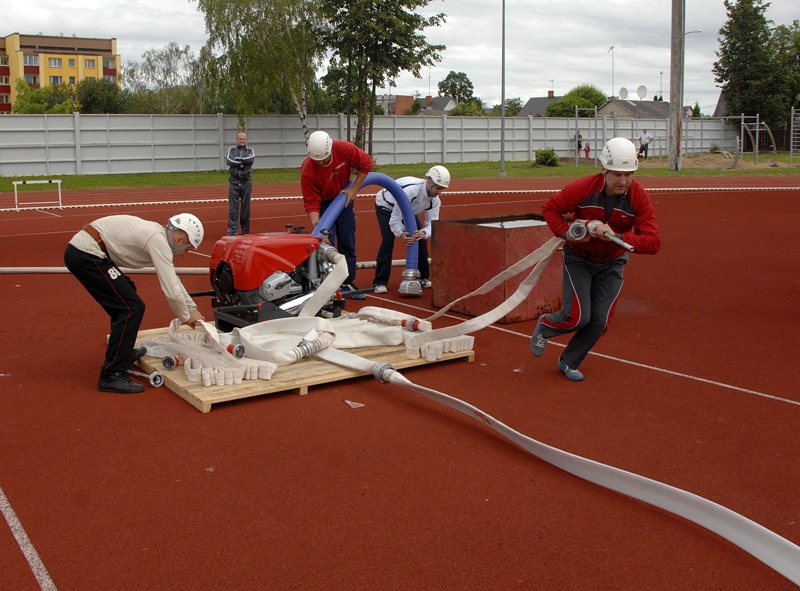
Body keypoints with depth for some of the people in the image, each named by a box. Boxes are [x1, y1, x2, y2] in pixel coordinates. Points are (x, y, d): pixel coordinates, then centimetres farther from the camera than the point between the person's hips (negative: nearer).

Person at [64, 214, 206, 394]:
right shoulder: (158, 241, -14)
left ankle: (124, 352, 37)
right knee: (132, 307, -10)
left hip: (80, 249, 11)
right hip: (86, 255, -11)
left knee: (125, 294, 27)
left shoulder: (157, 234, 16)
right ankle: (111, 375, -7)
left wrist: (192, 308, 30)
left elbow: (172, 279, 29)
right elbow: (171, 291, -17)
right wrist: (186, 317, 1)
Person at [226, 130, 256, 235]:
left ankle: (245, 232, 15)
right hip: (234, 182, 0)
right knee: (233, 208, -4)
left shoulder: (250, 150, 8)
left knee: (246, 207, 6)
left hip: (246, 182, 1)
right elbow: (228, 161, -11)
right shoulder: (232, 150, 8)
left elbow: (252, 159, -15)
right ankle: (232, 232, -4)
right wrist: (245, 161, -11)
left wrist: (237, 159, -12)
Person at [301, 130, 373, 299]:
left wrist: (354, 190, -15)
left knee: (348, 243, 8)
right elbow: (311, 202, -26)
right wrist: (316, 225, -40)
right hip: (323, 204, -3)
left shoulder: (344, 148, -27)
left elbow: (365, 163, -12)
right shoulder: (307, 171, -31)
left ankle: (348, 283, 18)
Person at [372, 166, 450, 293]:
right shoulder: (410, 190, -42)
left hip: (408, 210, 7)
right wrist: (401, 234, -54)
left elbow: (432, 223, -21)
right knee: (388, 240, -21)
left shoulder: (435, 200, -19)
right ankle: (380, 282, -16)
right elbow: (395, 218, -38)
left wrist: (423, 233, -44)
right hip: (386, 206, -7)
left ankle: (423, 277, 13)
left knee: (421, 239, -3)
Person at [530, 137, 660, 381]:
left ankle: (569, 362, 24)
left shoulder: (640, 198, -22)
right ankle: (545, 326, 23)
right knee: (578, 317, -12)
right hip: (578, 258, -2)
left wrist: (616, 237, -42)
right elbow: (549, 208, -8)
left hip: (611, 263, 3)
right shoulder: (583, 188, -25)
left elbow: (653, 243, -28)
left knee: (599, 321, -1)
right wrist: (566, 233, -25)